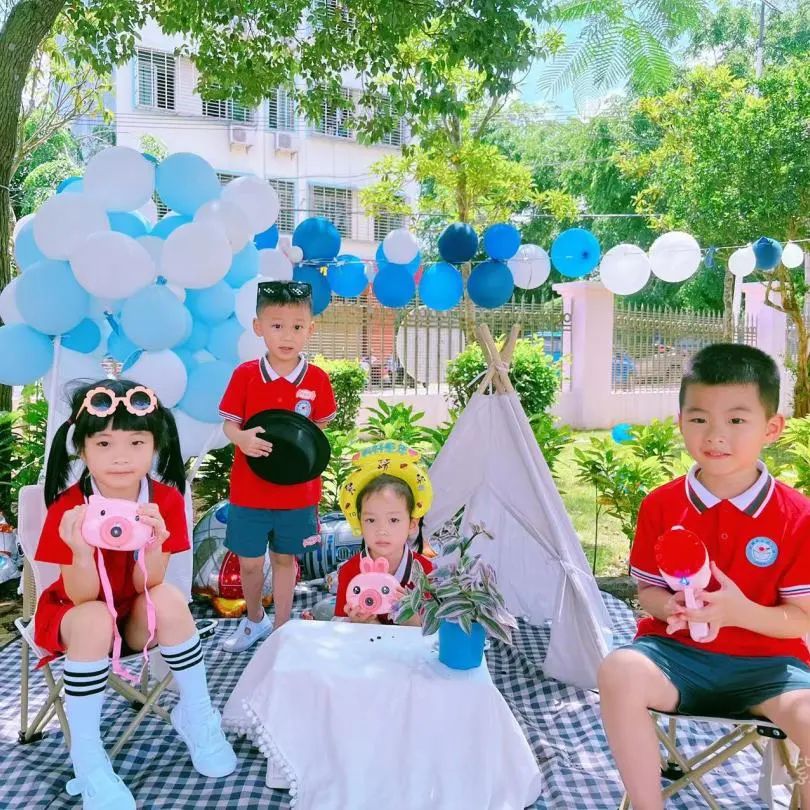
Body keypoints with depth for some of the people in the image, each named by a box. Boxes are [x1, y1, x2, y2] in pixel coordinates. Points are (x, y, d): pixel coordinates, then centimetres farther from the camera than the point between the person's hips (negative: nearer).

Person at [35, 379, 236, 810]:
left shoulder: (165, 500, -16)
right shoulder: (69, 508, -22)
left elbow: (146, 585, -18)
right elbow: (83, 598, -22)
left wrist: (153, 545, -40)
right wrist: (82, 551, -43)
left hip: (136, 615, 2)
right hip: (75, 613, -2)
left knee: (169, 599, -29)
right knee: (95, 621, -35)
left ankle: (196, 714, -8)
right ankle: (86, 757, -18)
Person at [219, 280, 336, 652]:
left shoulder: (317, 379, -6)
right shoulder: (245, 375, -8)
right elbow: (229, 423, -4)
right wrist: (242, 439, -26)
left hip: (297, 490, 0)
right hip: (249, 489, 0)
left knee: (285, 559, 16)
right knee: (249, 563, 12)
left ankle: (281, 628, 34)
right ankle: (254, 619, 40)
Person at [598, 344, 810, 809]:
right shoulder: (662, 505, -3)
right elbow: (647, 589, 5)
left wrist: (741, 611, -24)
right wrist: (668, 606, -19)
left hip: (764, 662, -1)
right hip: (677, 651, 1)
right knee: (619, 672, -29)